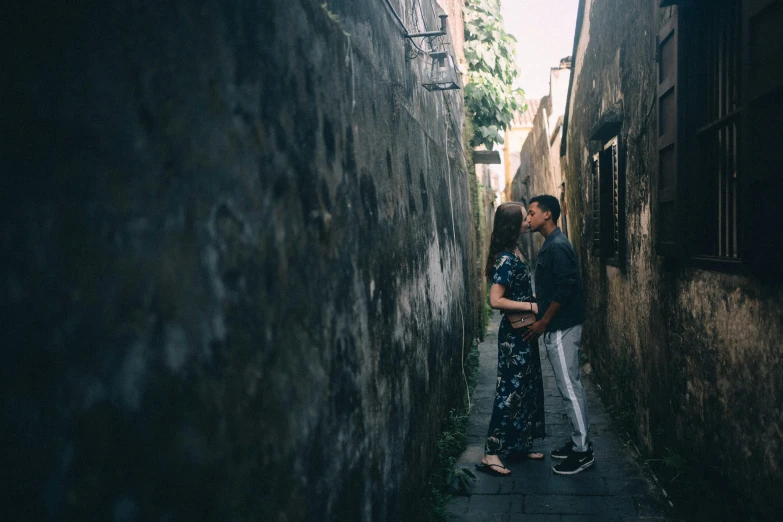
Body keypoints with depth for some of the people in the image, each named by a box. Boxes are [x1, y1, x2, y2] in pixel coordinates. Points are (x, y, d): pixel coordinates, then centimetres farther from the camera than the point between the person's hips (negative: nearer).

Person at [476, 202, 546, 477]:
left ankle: (519, 446, 27)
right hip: (514, 334, -10)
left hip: (523, 332, 10)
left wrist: (534, 304, 6)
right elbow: (496, 300, -25)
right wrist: (531, 306, -21)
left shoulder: (514, 253, 10)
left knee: (528, 388, 16)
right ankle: (490, 454, 2)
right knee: (510, 391, -5)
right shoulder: (506, 259, -19)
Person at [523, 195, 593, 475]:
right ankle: (578, 442, 25)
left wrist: (543, 322, -16)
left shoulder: (557, 246, -16)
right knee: (570, 386, 15)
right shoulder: (551, 244, 14)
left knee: (570, 388, -4)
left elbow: (565, 288, -22)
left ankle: (583, 451, 5)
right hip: (557, 328, 10)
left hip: (562, 328, -10)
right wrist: (542, 320, 18)